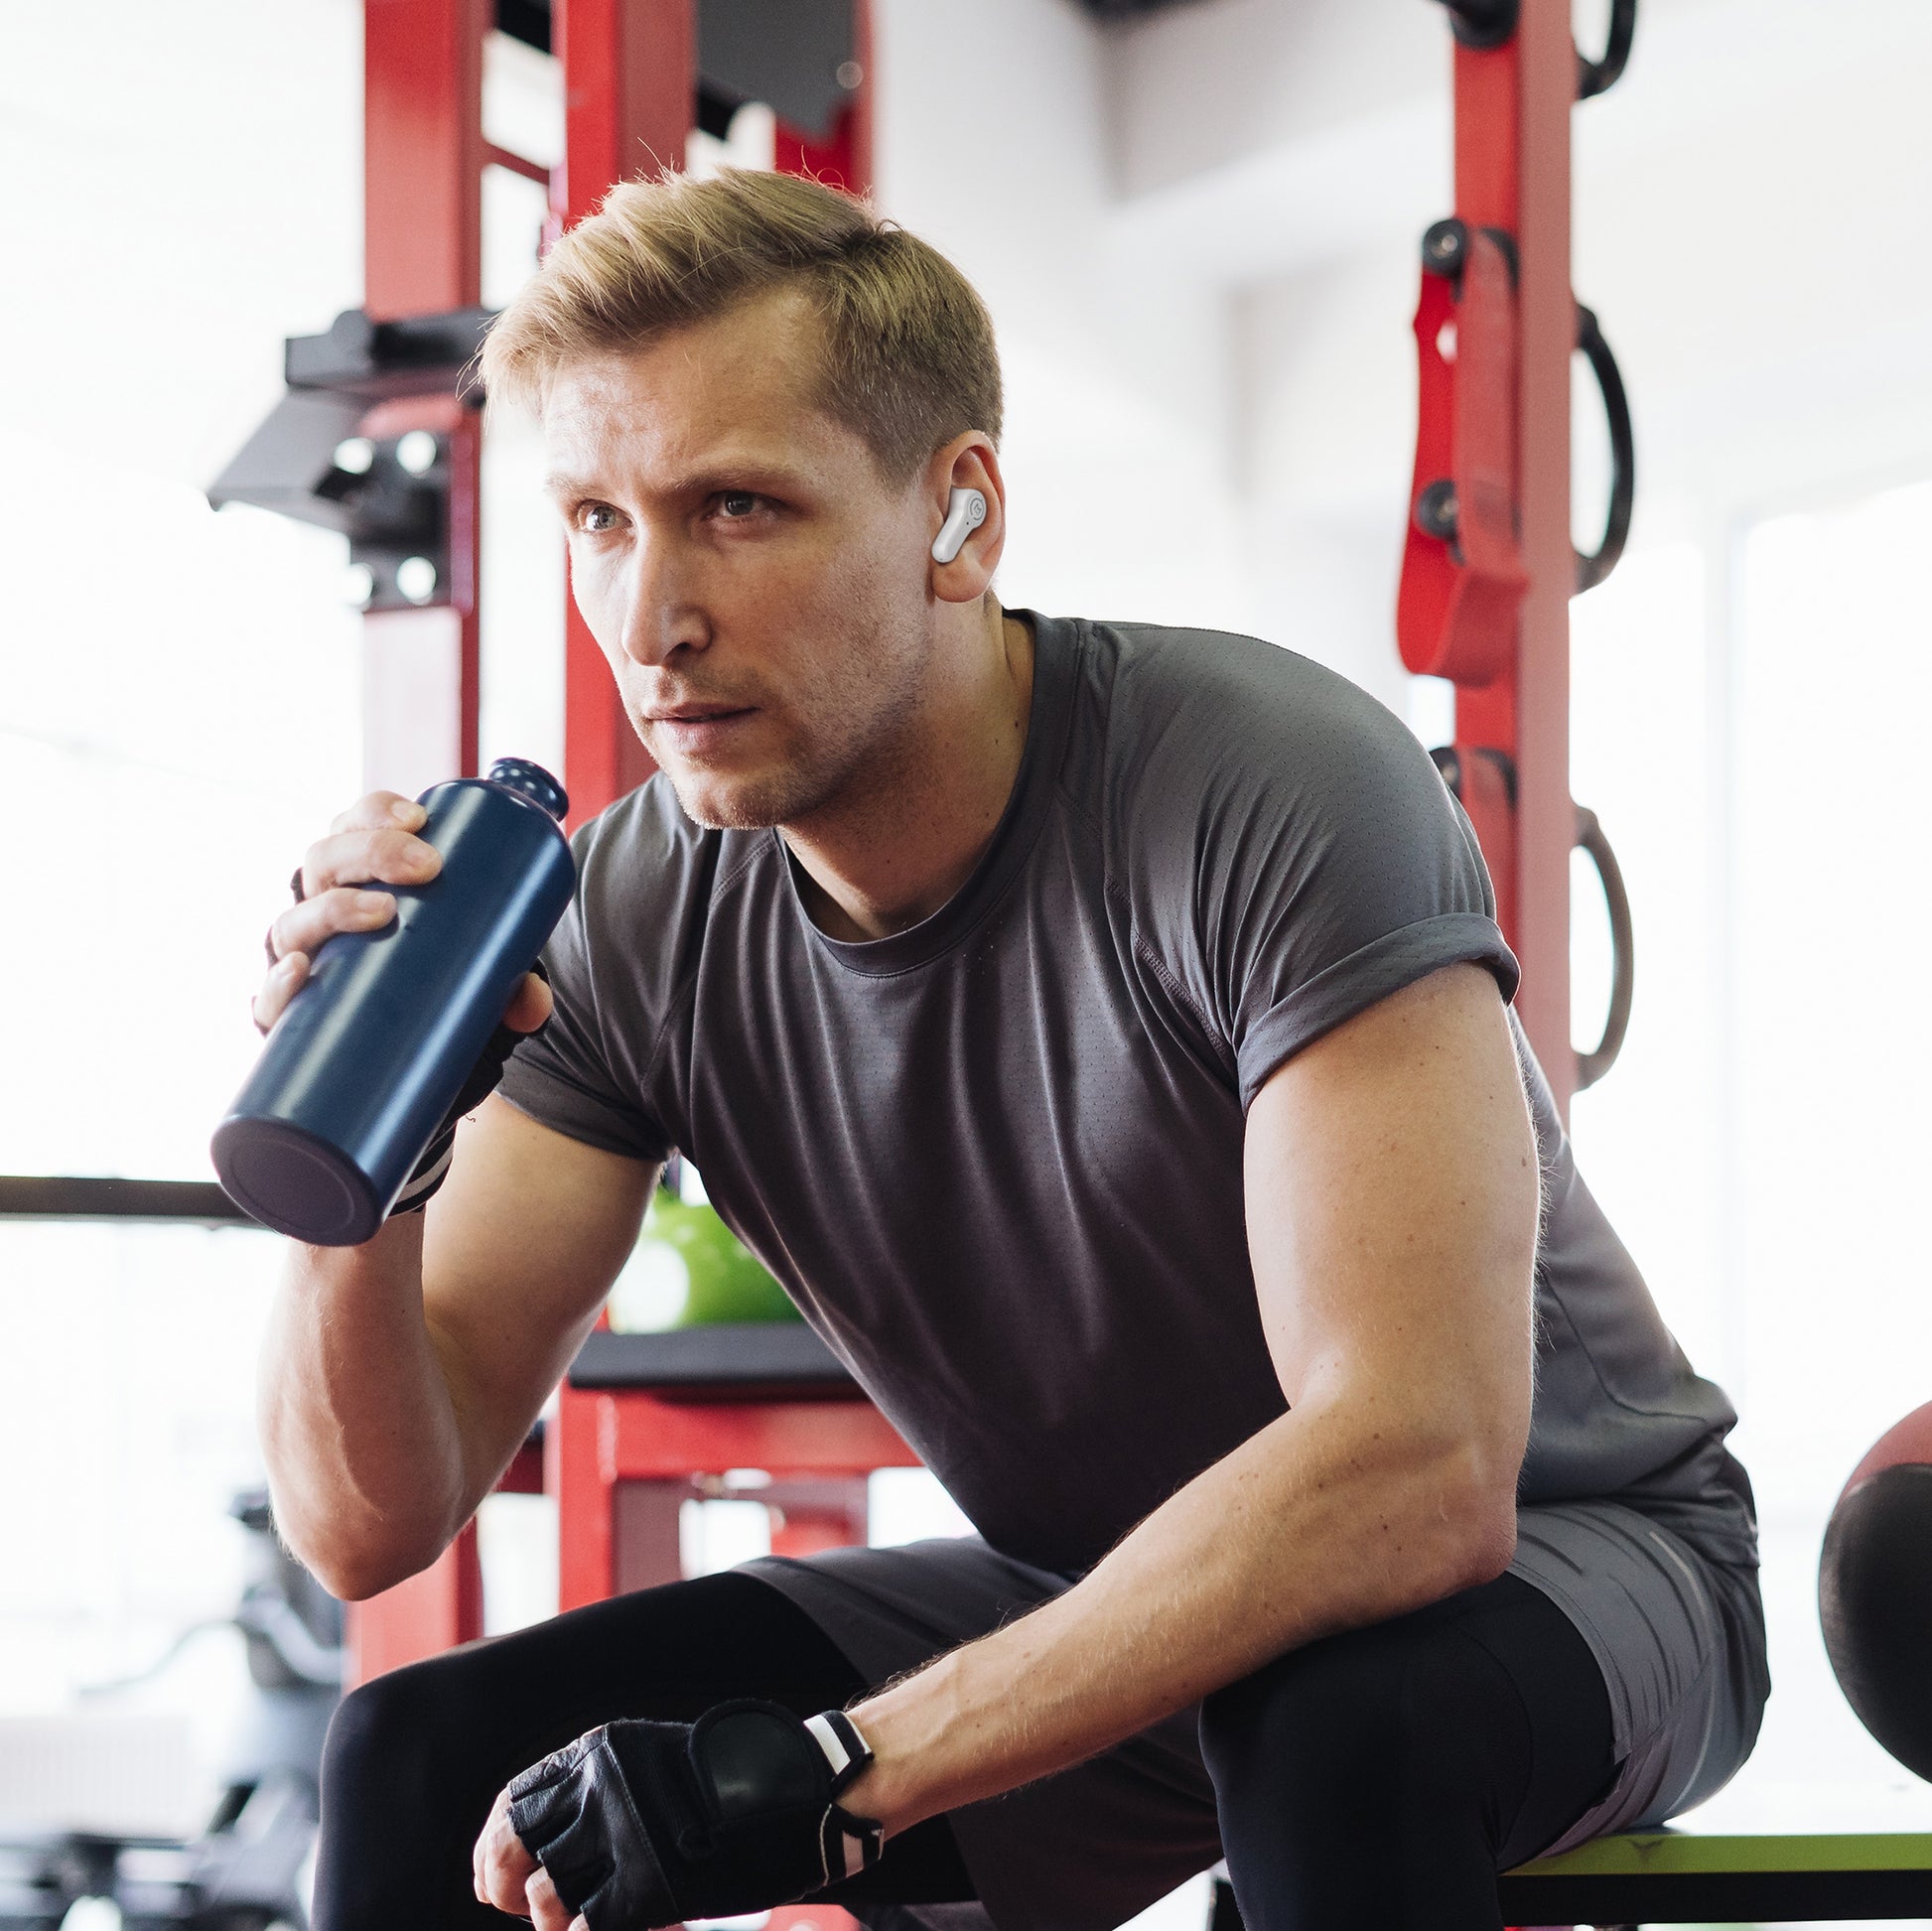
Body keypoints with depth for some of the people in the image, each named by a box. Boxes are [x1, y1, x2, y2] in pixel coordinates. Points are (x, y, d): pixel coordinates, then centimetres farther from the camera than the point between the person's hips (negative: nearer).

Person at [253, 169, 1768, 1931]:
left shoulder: (1276, 791, -27)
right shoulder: (640, 921, -10)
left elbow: (1418, 1473, -37)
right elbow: (375, 1522, -9)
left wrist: (831, 1773, -39)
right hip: (1088, 1597, 5)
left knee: (1337, 1728, -39)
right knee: (430, 1757, -9)